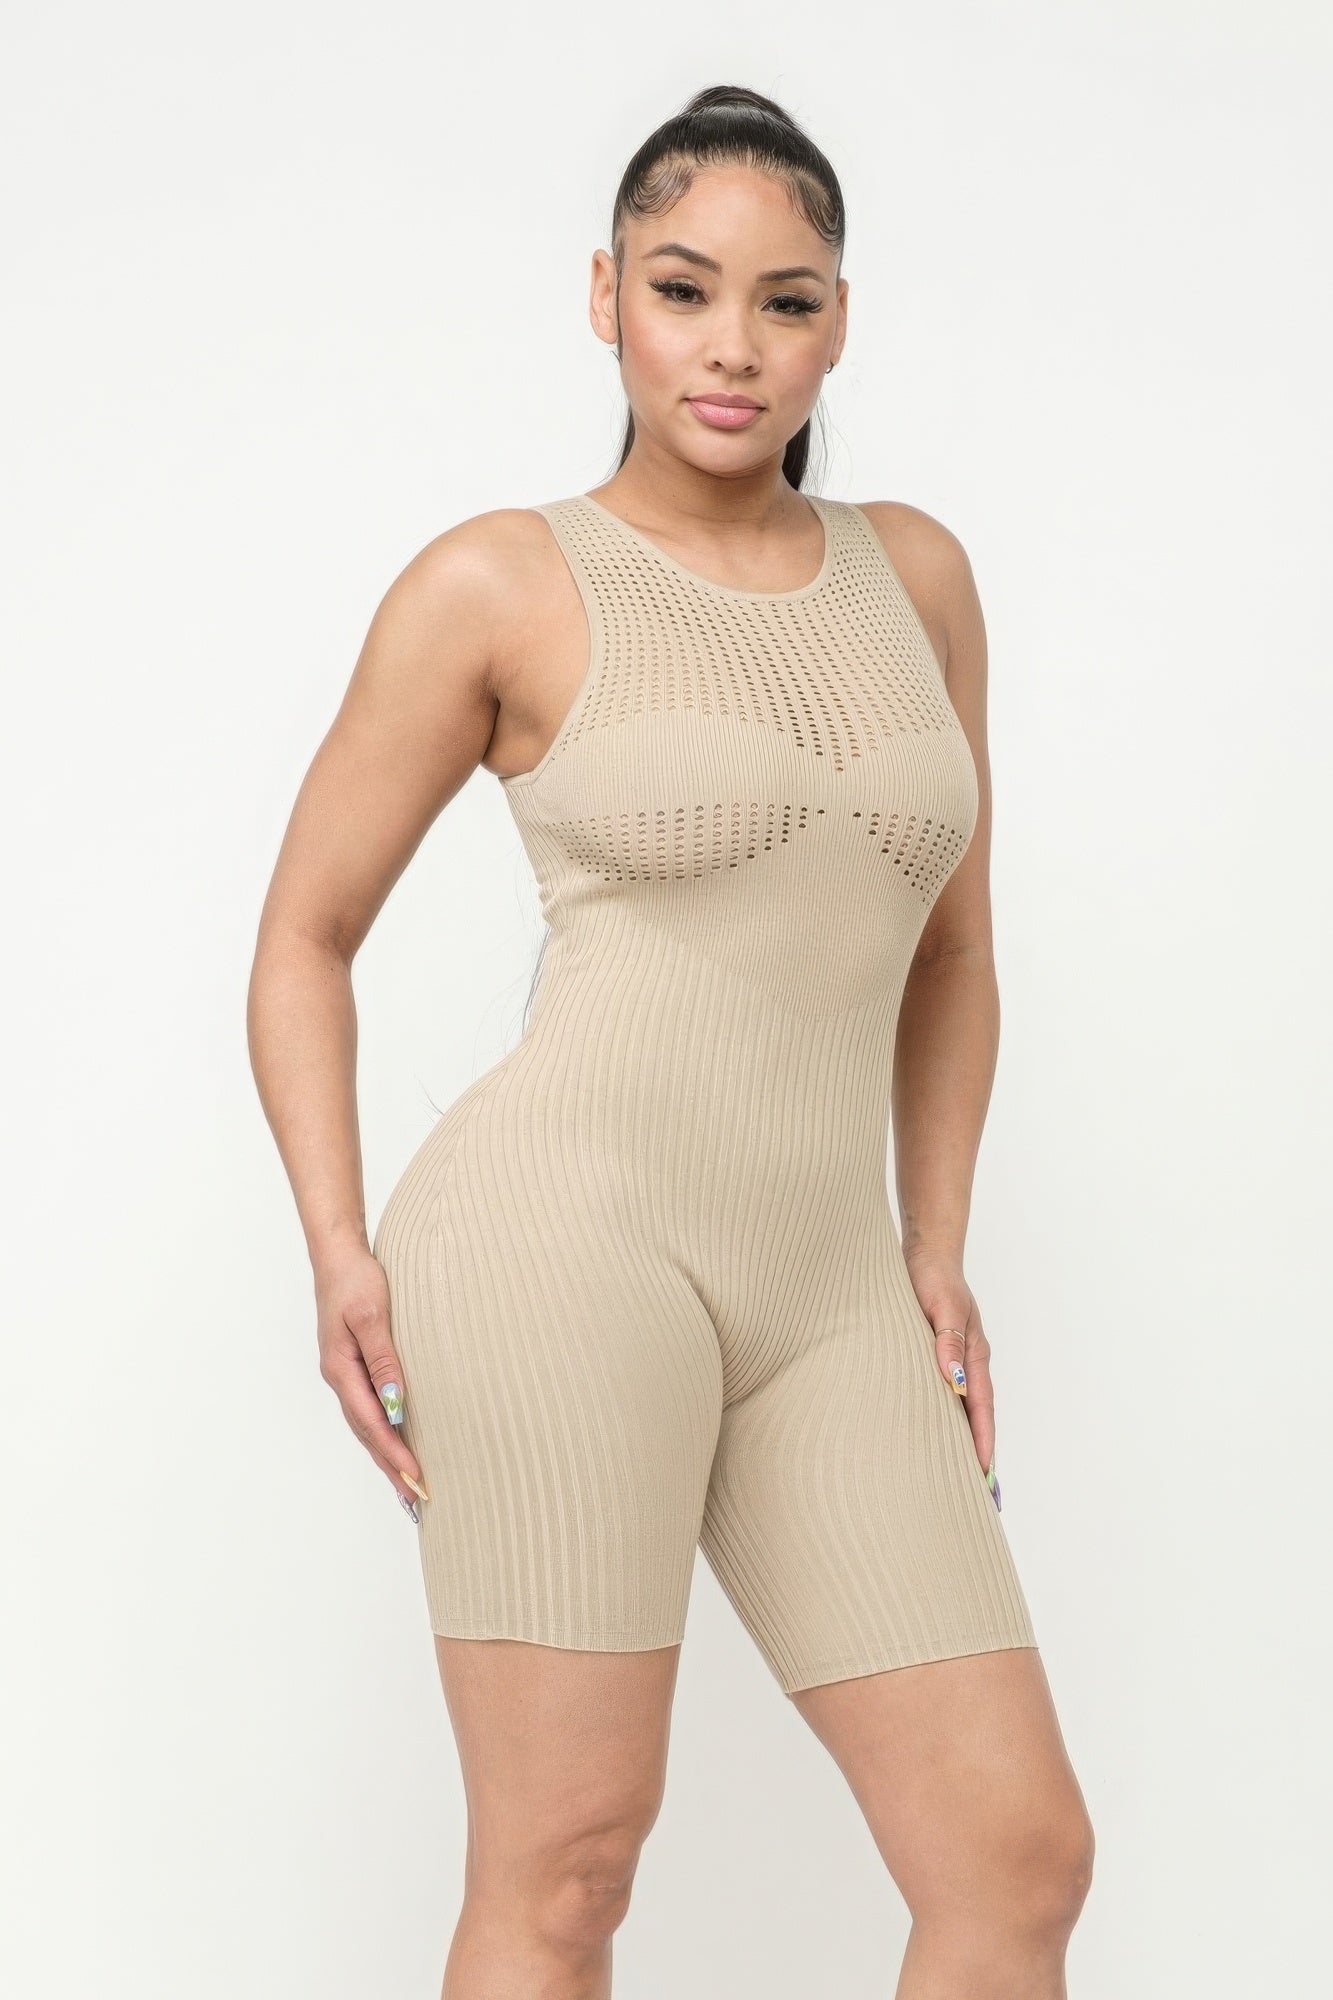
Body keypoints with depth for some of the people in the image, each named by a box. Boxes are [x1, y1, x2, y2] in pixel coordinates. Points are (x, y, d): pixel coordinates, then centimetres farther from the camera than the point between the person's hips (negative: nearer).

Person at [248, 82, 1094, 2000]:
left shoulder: (916, 575, 14)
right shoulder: (498, 584, 1)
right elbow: (306, 933, 6)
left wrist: (936, 1254, 15)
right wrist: (341, 1252, -5)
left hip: (826, 1298, 5)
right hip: (568, 1227, -5)